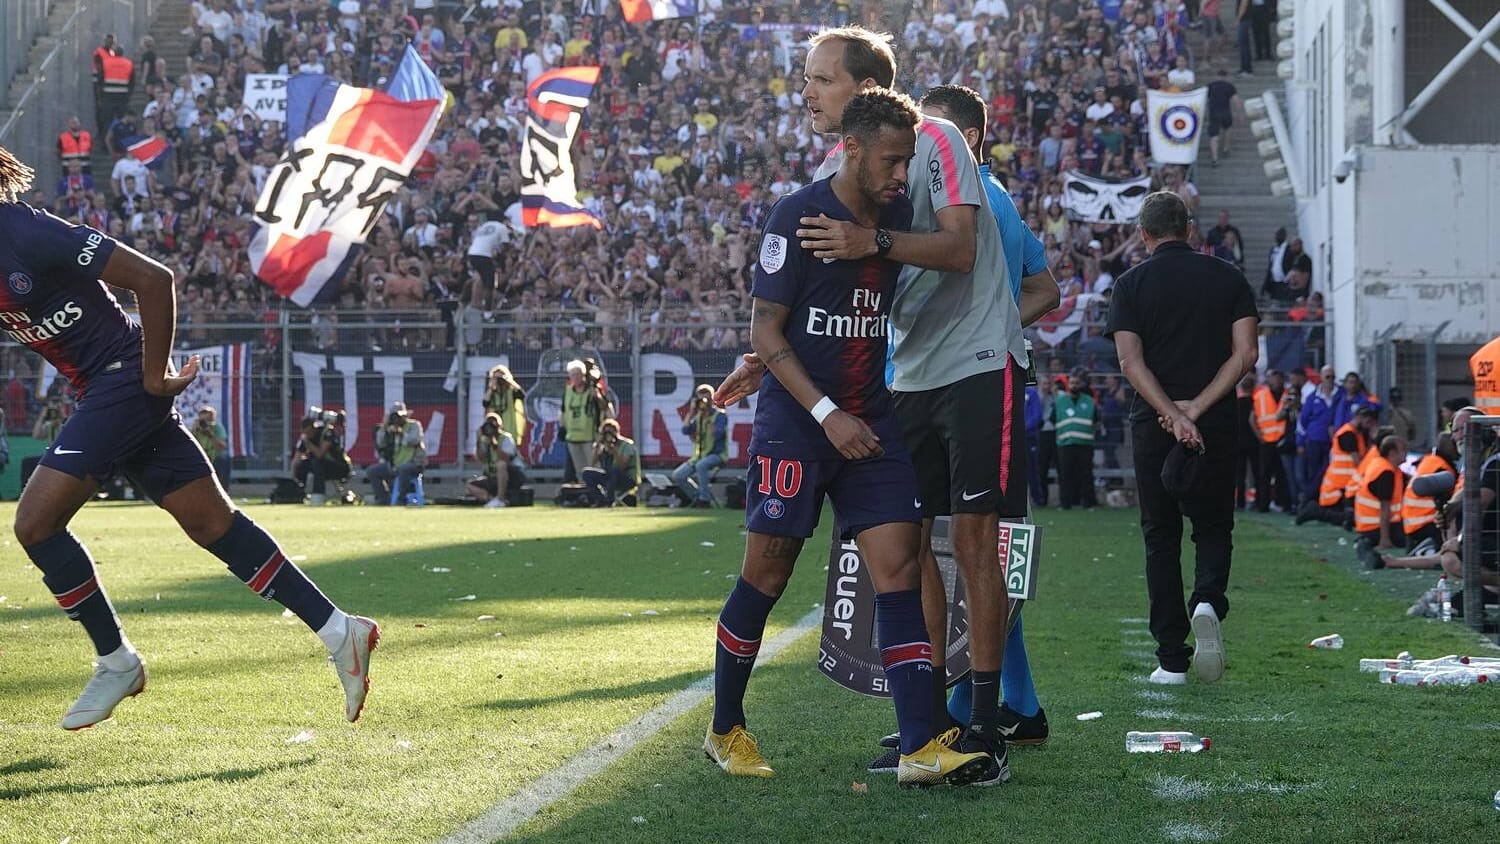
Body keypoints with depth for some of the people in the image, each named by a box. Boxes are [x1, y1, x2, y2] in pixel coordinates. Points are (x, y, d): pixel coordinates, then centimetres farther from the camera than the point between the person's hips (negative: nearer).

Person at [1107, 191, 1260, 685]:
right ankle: (1208, 601, -17)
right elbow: (1246, 353, -6)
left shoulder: (1132, 283, 1)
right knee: (1213, 528, 14)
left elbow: (1131, 361, -11)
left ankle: (1172, 659, 5)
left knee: (1161, 537, 8)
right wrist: (1197, 407, -10)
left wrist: (1172, 415, -17)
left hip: (1153, 427, -1)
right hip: (1216, 426, 1)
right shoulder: (1227, 278, 5)